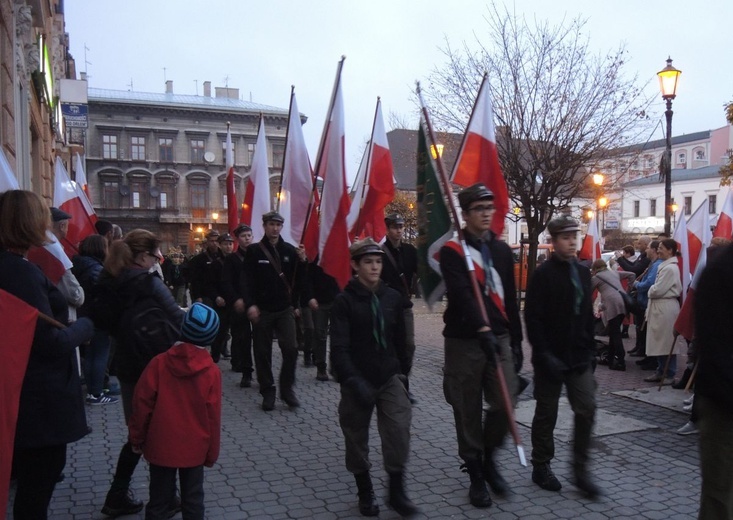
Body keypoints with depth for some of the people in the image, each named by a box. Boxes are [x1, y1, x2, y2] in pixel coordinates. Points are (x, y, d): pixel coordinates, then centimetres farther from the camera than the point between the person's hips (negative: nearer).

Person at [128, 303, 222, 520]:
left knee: (159, 500, 13)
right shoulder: (211, 372, -12)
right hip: (194, 449, 0)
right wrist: (212, 453, 6)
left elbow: (142, 404, -6)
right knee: (192, 501, 13)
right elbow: (213, 418, -7)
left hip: (160, 447, 1)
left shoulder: (159, 363, -11)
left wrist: (136, 438, 8)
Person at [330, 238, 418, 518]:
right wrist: (354, 381, -26)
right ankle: (365, 492, 30)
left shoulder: (392, 297, 2)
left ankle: (397, 490, 10)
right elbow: (339, 348, -16)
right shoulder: (344, 301, -9)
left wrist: (404, 372, 12)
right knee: (357, 439, 10)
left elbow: (400, 339, 11)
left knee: (399, 430, -9)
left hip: (389, 377, 2)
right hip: (358, 382, -2)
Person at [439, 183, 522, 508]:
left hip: (499, 338, 4)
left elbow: (510, 299, 15)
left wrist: (516, 340, 14)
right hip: (464, 341, -4)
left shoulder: (502, 250, 12)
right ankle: (475, 475, 21)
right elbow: (461, 295, -19)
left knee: (505, 403, -3)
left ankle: (488, 458, 24)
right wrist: (483, 329, -30)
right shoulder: (452, 251, -5)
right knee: (468, 413, 4)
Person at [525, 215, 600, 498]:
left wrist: (590, 349, 10)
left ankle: (580, 469, 14)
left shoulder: (583, 273, 9)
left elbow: (588, 315, 15)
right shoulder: (543, 274, -10)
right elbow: (533, 319, -14)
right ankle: (540, 467, 23)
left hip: (579, 357, 5)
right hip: (551, 358, -5)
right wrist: (545, 355, -19)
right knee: (546, 414, 7)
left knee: (586, 410, 1)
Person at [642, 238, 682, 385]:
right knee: (659, 342, 13)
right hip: (659, 307, 10)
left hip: (666, 308, -10)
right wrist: (653, 291, -1)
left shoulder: (670, 268, -16)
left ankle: (669, 374, 8)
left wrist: (650, 291, 0)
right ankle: (661, 371, 21)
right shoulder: (665, 266, 14)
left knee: (667, 342, -1)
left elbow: (658, 290, -18)